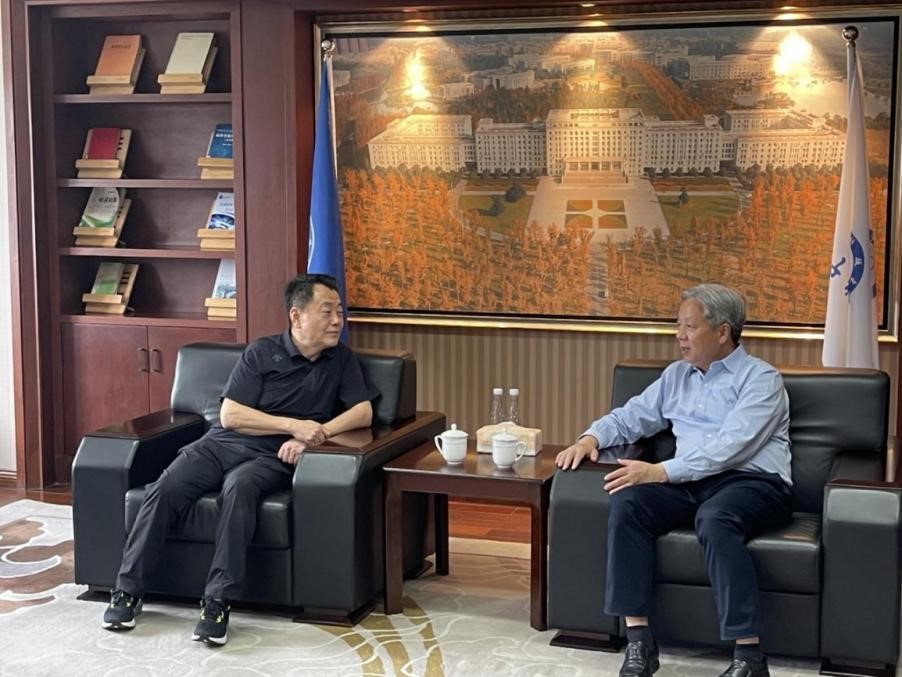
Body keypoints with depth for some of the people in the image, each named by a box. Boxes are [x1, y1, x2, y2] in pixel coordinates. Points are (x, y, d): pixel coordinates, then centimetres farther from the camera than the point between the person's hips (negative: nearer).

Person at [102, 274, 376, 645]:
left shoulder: (341, 359, 9)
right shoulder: (262, 352, 2)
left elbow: (363, 412, 1)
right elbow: (230, 415, -4)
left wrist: (314, 435, -13)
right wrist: (293, 425, -13)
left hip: (272, 458, -1)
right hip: (223, 443, 1)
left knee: (239, 487, -36)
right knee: (165, 488, -25)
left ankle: (218, 601, -37)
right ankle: (128, 590, -16)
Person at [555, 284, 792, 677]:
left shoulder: (760, 378, -3)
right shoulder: (676, 375, 19)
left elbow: (730, 447, -17)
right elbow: (631, 416, 23)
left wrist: (660, 472, -24)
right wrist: (591, 438, 1)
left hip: (753, 482, -6)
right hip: (692, 482, 6)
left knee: (714, 518, -39)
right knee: (627, 503, -23)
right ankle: (638, 640, -23)